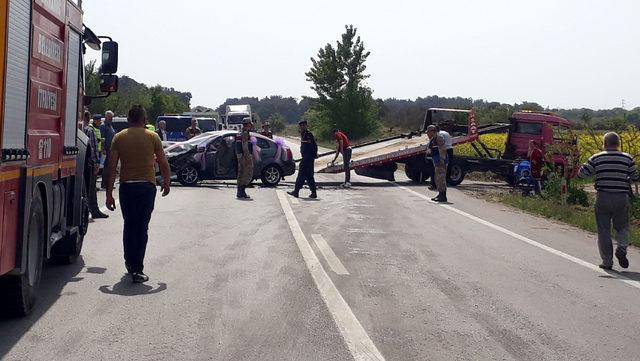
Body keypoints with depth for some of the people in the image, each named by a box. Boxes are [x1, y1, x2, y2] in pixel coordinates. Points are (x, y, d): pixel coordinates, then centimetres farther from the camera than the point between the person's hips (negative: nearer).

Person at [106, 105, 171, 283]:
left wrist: (109, 193, 4)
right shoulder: (152, 137, 1)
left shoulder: (119, 138, 4)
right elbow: (164, 164, 3)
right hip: (147, 186, -1)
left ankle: (130, 263, 25)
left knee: (129, 226, 17)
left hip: (126, 186, 1)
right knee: (142, 228, 1)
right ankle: (137, 270, -1)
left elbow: (112, 167, 1)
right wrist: (166, 182, 20)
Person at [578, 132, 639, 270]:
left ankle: (607, 261, 7)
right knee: (622, 226, 16)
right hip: (622, 197, 1)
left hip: (602, 197, 0)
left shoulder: (596, 158, -2)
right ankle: (622, 248, -11)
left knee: (604, 230, 7)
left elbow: (581, 173, 0)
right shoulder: (627, 158, 0)